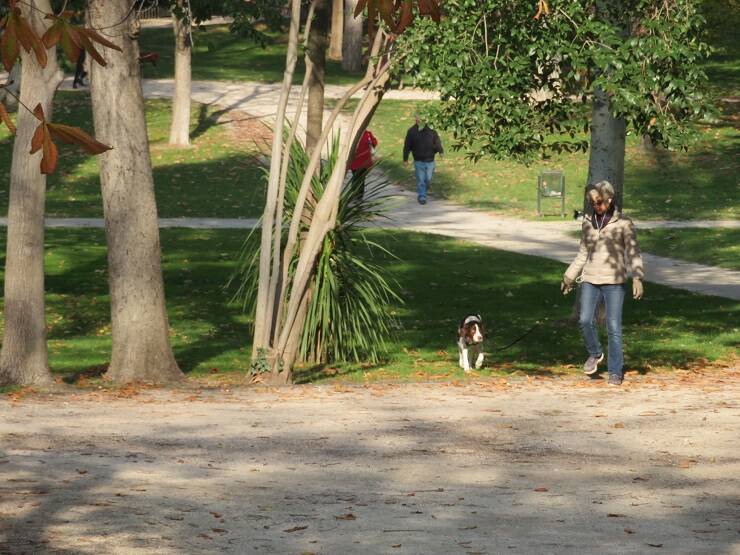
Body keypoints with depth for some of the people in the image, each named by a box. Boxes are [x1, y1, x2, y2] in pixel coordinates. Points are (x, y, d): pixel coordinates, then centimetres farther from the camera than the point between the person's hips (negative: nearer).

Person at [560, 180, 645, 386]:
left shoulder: (623, 223, -3)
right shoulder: (588, 223, 10)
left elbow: (634, 253, -6)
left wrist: (637, 278, -18)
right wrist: (569, 276, 22)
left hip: (614, 281, -4)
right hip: (590, 279, 4)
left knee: (614, 327, -6)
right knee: (585, 320, -12)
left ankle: (616, 372, 2)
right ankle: (595, 353, 15)